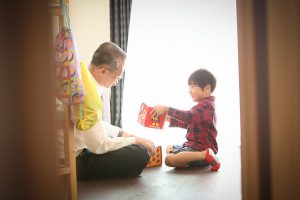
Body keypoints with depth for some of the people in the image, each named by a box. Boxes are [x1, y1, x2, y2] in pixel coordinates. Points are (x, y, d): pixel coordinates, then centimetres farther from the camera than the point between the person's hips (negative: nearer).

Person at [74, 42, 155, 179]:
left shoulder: (83, 74, 2)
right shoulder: (87, 93, -29)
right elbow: (99, 145, -24)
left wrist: (121, 133, 10)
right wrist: (135, 140, -13)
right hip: (77, 162, -10)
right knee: (141, 154, -19)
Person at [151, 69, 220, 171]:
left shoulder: (205, 105, -16)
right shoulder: (205, 105, 19)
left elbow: (190, 117, -34)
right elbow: (188, 123, 25)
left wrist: (167, 109, -33)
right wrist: (170, 119, 16)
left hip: (201, 148, -11)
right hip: (193, 145, 11)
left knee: (169, 160, -30)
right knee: (169, 148, 28)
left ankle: (206, 155, -25)